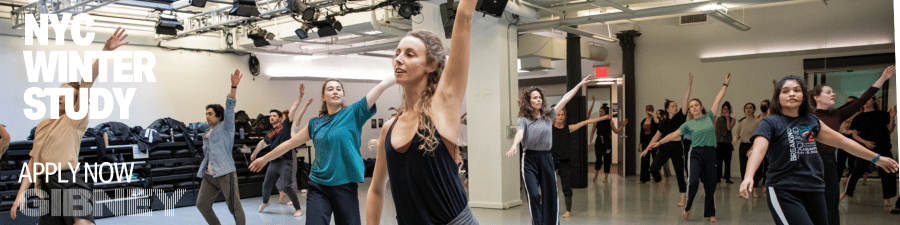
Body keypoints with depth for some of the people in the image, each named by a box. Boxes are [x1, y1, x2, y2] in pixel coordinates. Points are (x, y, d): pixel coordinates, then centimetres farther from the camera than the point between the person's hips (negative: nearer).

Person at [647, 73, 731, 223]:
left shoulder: (709, 117, 9)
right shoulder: (689, 124, 6)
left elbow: (718, 99, 9)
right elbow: (674, 134, -2)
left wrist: (725, 84, 10)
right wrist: (659, 142, -12)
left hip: (710, 153, 2)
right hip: (695, 153, -2)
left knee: (710, 184, 4)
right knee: (693, 181, -18)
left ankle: (710, 214, 16)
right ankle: (687, 208, 3)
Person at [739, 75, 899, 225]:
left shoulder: (812, 121, 13)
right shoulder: (770, 123, -5)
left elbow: (843, 142, 26)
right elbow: (759, 149, -21)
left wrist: (877, 158, 35)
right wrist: (748, 176, -39)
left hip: (815, 191, 6)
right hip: (784, 192, -6)